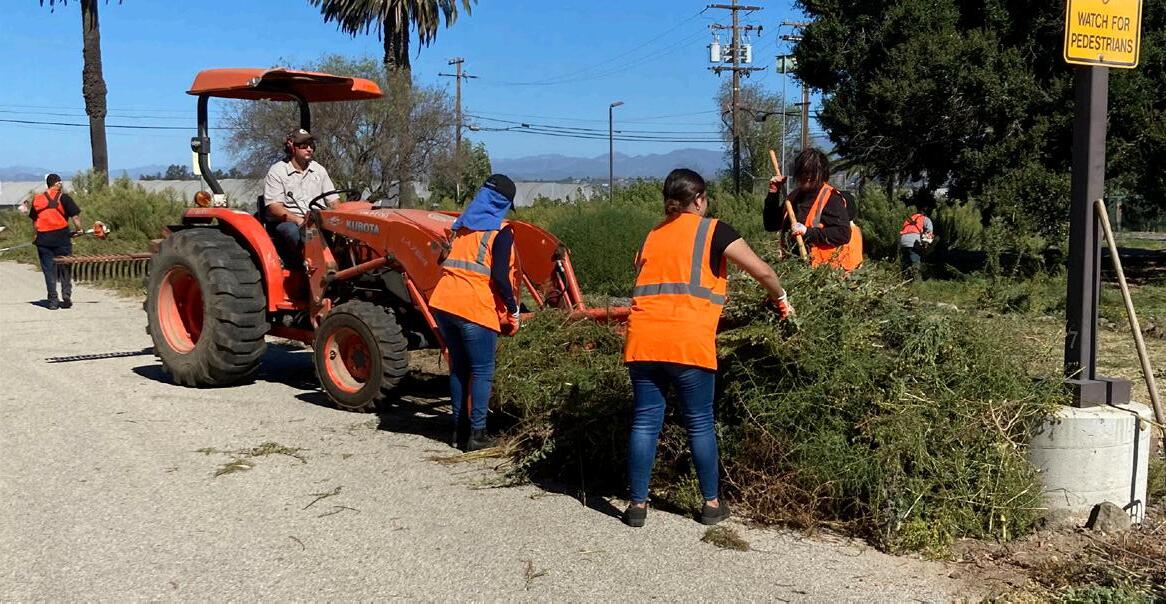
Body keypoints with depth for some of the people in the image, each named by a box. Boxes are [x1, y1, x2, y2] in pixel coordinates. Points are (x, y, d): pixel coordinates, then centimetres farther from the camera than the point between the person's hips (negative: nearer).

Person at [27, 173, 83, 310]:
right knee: (65, 268, 11)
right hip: (62, 237, -2)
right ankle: (66, 295, 4)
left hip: (43, 239, 2)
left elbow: (34, 222, 12)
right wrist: (78, 229, 9)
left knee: (49, 270, 7)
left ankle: (53, 300, 5)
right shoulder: (63, 197, -3)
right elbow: (75, 216, -6)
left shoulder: (37, 199, 8)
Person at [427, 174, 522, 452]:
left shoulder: (463, 226, 17)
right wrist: (513, 312, -3)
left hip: (443, 303, 7)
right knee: (482, 371, 4)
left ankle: (459, 428, 21)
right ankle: (477, 434, 3)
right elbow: (500, 278, -13)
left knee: (459, 367, 17)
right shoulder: (500, 232, -3)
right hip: (475, 309, -6)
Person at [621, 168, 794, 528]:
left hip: (642, 339, 4)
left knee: (645, 421, 8)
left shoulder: (652, 236, 21)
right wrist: (780, 299, 19)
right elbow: (762, 272, 2)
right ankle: (712, 504, 17)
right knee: (700, 423, 8)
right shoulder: (712, 231, 6)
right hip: (688, 343, -4)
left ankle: (637, 505, 11)